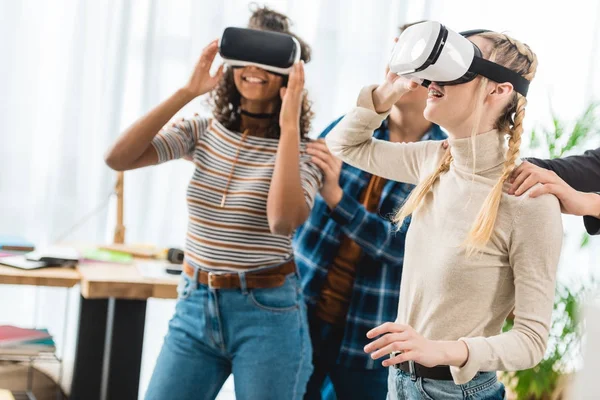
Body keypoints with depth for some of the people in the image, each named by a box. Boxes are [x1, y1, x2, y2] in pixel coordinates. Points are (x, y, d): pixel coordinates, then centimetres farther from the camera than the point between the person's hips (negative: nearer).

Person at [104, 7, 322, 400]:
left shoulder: (302, 151, -7)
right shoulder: (203, 132, 2)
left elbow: (283, 222, -27)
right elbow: (118, 158, -11)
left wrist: (289, 125, -24)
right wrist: (187, 92, -13)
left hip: (267, 314, -3)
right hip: (194, 308, 3)